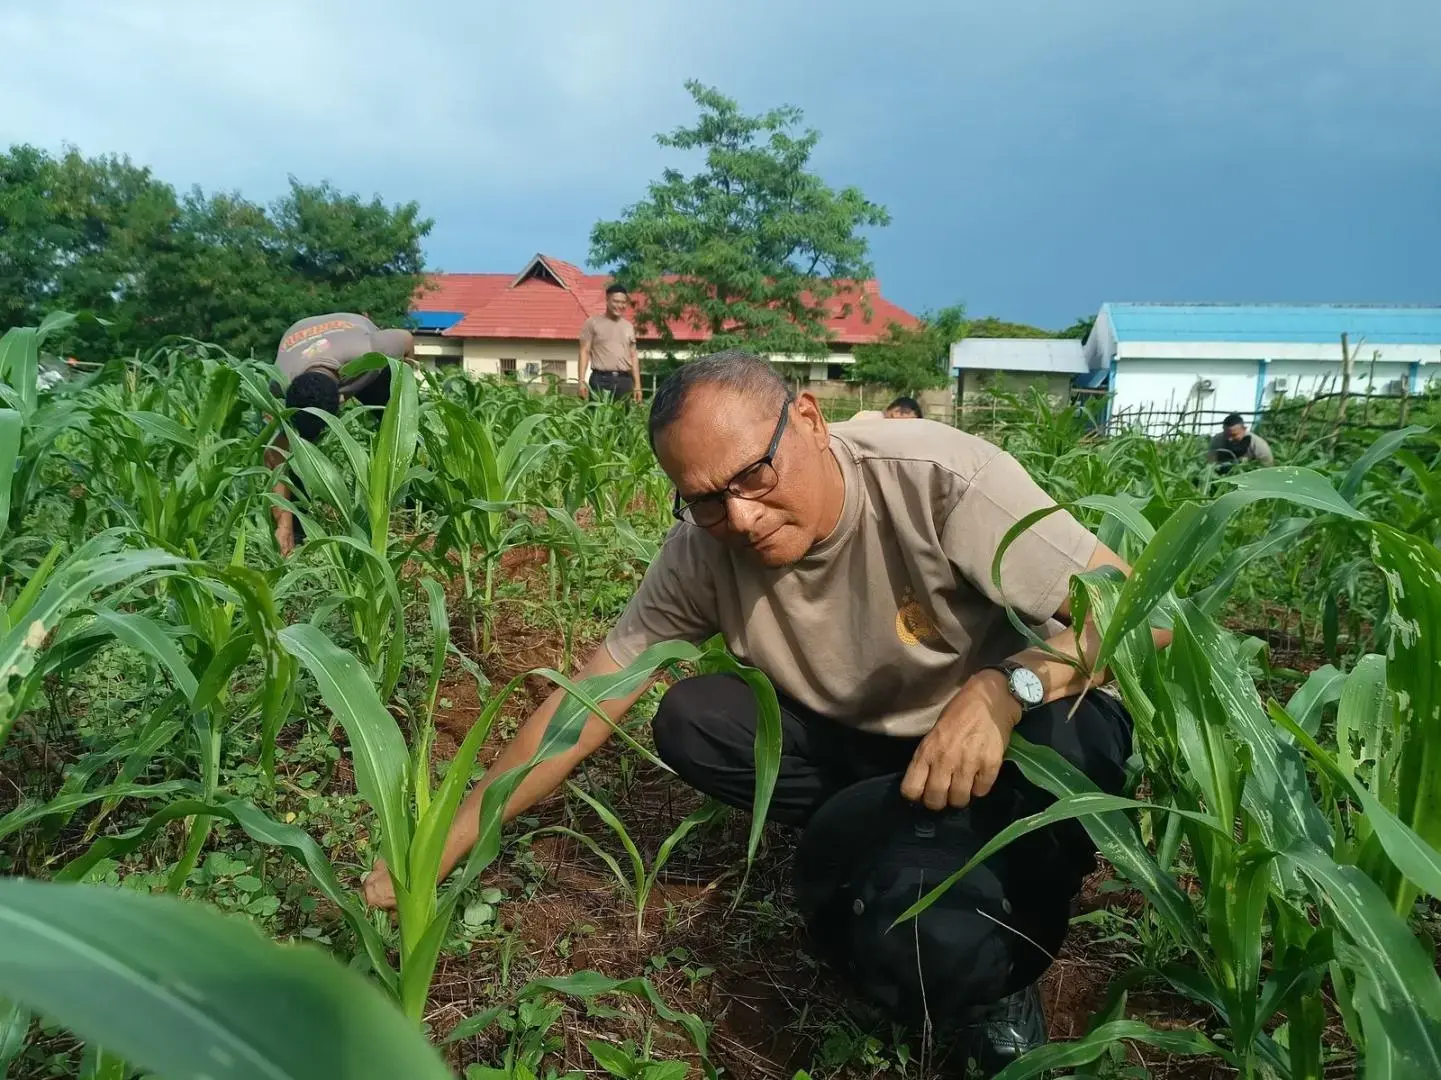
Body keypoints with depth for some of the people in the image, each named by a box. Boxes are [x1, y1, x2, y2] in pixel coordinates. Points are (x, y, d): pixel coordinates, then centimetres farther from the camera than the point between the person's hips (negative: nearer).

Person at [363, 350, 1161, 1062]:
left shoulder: (936, 477, -26)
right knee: (690, 721, -17)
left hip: (1029, 739, -4)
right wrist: (436, 851, -12)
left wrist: (1003, 689, -40)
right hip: (873, 748, 5)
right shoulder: (704, 552, -14)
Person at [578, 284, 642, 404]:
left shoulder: (629, 326, 17)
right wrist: (582, 380, -8)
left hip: (624, 380, 4)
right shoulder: (593, 323, 4)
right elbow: (584, 352, 2)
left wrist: (637, 385, 12)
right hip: (601, 380, -4)